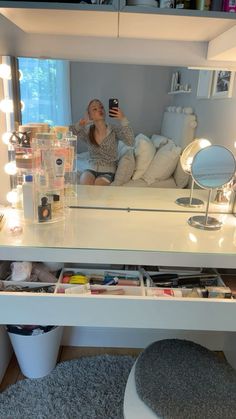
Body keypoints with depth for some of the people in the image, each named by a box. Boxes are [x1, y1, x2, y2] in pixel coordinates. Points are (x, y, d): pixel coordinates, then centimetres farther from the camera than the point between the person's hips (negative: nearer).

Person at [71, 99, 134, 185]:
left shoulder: (114, 129, -6)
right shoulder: (87, 131, 2)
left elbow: (130, 142, -23)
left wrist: (123, 119, -33)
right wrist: (80, 123, -16)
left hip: (108, 171, -1)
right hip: (92, 169, 2)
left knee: (98, 184, -31)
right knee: (84, 182, -30)